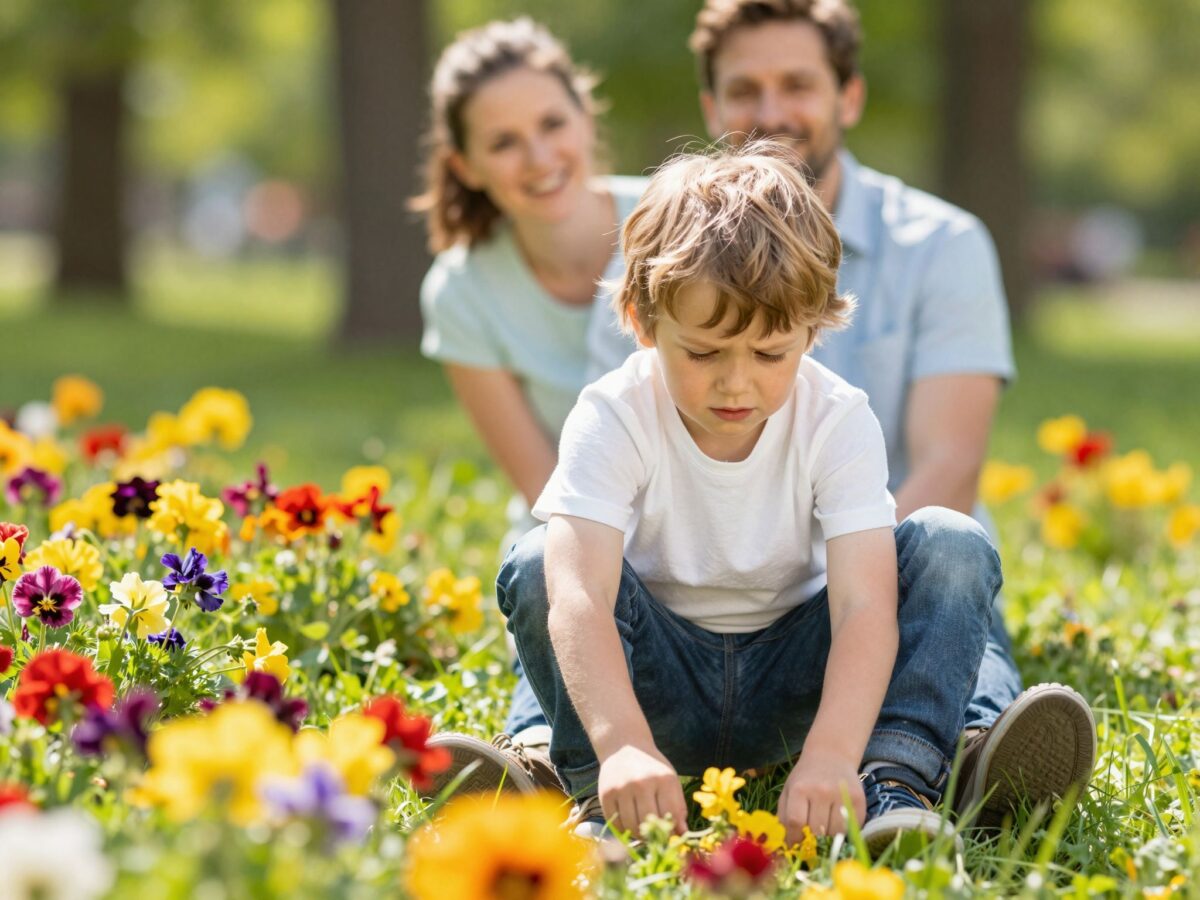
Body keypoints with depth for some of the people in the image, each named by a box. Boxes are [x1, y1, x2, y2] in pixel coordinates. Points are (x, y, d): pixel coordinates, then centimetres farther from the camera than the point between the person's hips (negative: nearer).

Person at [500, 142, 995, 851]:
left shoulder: (837, 421, -16)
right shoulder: (613, 418, -20)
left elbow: (865, 605, -29)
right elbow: (577, 598, -36)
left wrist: (831, 754, -47)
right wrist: (622, 744, -54)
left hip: (792, 682, 1)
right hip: (662, 681, -1)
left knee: (953, 545, -20)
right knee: (536, 566, -27)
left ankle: (896, 780, -30)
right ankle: (601, 797, -30)